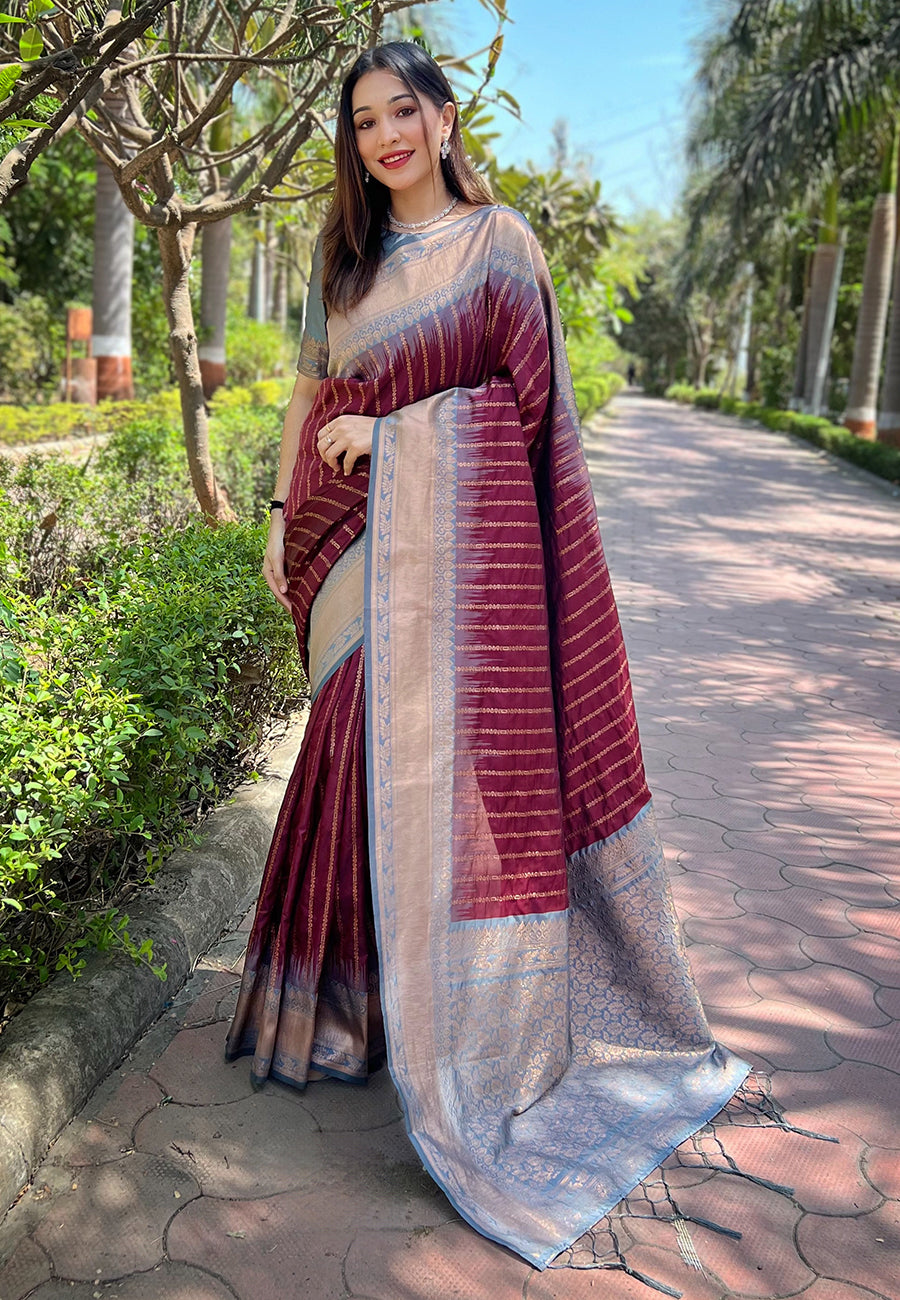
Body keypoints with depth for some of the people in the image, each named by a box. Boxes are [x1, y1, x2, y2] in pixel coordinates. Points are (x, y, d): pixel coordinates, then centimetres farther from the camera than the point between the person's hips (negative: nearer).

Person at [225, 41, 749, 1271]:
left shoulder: (498, 238, 3)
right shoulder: (345, 252, 17)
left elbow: (518, 393, -3)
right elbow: (312, 393, 18)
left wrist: (387, 430, -7)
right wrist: (283, 515, 11)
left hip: (458, 536, -4)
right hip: (361, 542, 5)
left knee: (455, 753, -5)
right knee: (365, 749, 7)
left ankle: (473, 1039, 9)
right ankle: (356, 992, 23)